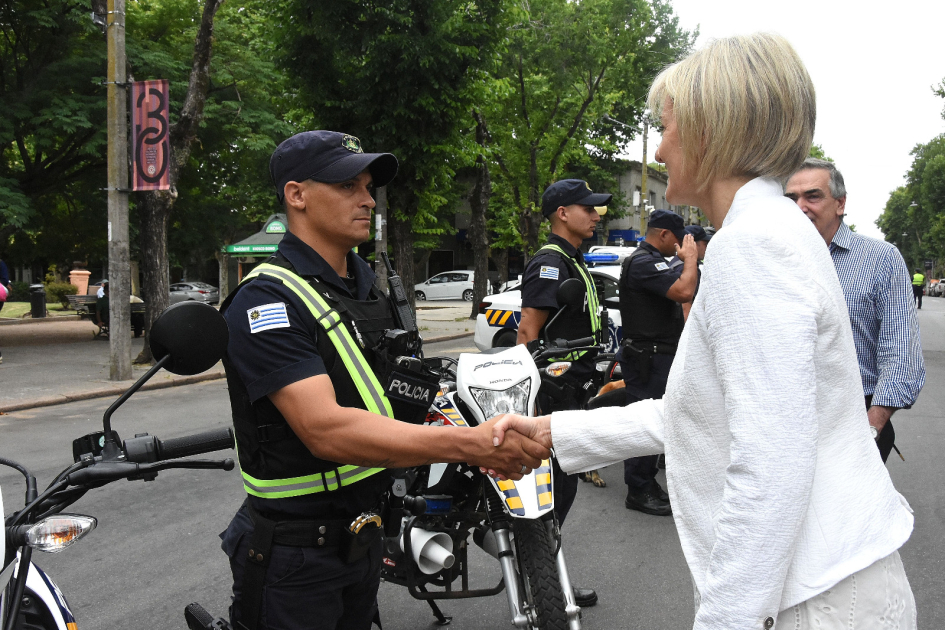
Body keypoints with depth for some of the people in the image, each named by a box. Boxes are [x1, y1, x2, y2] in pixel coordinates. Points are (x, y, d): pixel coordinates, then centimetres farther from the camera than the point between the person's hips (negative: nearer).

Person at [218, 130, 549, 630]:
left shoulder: (365, 284, 9)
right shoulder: (266, 300, -20)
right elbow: (327, 430, -31)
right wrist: (470, 445, -37)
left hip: (362, 530, 8)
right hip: (295, 554, -8)